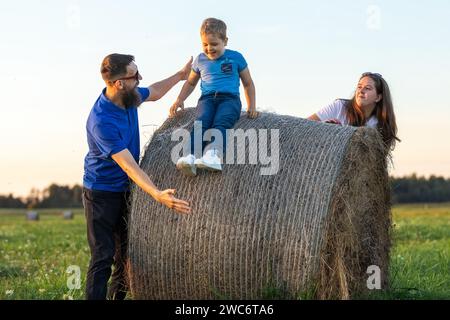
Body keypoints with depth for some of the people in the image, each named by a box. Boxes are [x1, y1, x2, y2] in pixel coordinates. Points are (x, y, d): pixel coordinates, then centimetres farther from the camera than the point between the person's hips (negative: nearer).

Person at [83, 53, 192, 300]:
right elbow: (129, 166, -34)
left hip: (125, 191, 8)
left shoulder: (129, 97, -5)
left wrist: (180, 76, 23)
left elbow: (154, 92, 21)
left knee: (126, 257, 11)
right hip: (101, 194, -8)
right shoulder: (101, 121, -29)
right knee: (103, 258, -9)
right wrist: (157, 195, -43)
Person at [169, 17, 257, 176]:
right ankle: (190, 157, -54)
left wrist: (251, 106, 9)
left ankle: (213, 155, -60)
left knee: (220, 123, -34)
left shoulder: (235, 58, 11)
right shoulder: (200, 60, 18)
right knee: (202, 123, -31)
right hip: (207, 98, 2)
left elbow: (248, 83, 20)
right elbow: (191, 82, 33)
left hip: (229, 98, -2)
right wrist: (180, 100, 18)